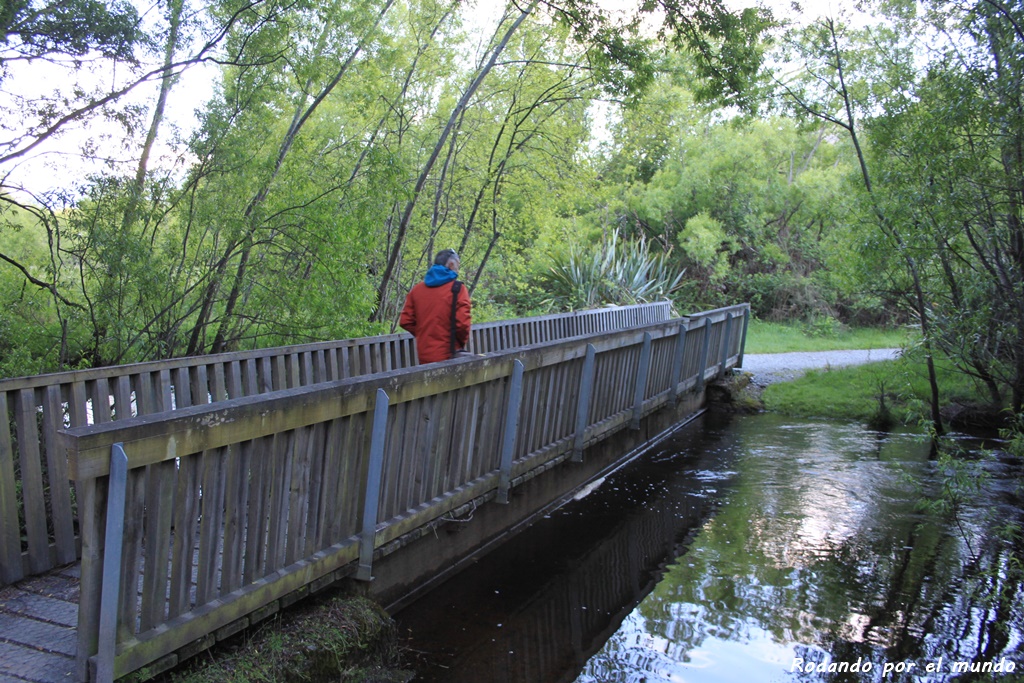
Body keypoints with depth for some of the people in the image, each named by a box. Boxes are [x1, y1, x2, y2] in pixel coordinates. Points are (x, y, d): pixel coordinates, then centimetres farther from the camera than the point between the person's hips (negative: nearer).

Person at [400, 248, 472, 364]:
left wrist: (423, 335, 14)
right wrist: (462, 341, 2)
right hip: (448, 355, -5)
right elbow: (463, 323, -16)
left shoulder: (417, 289, 6)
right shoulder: (457, 289, -9)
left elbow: (405, 321, 5)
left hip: (424, 356, 5)